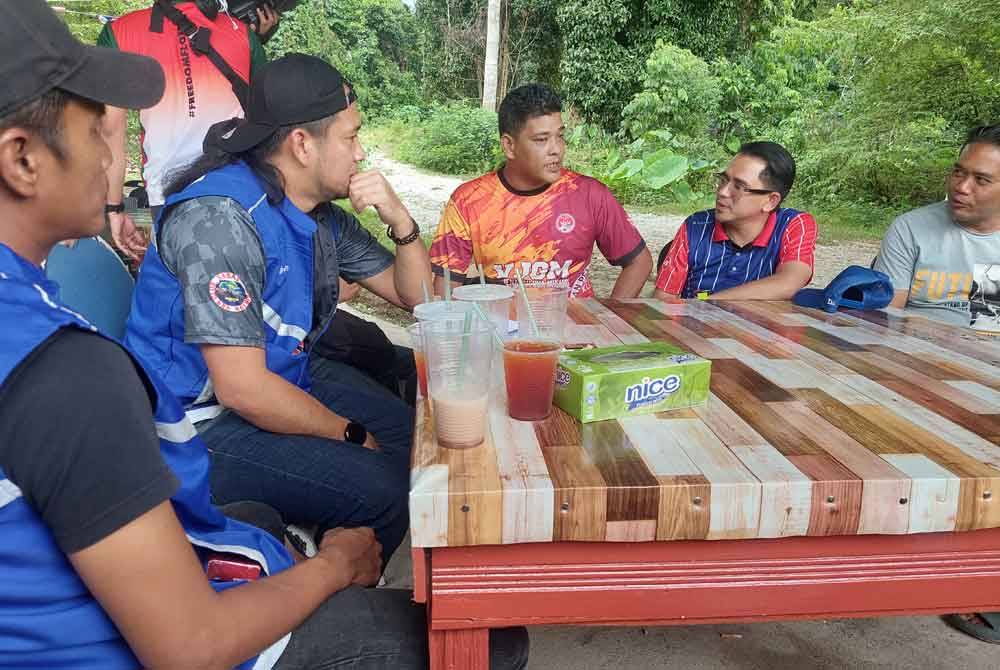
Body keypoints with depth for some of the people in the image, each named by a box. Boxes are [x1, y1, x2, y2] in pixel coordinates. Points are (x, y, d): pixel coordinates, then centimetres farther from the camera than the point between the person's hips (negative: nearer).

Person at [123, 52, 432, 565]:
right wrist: (353, 436, -15)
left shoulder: (321, 210, 2)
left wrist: (400, 219, -9)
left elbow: (415, 296, 10)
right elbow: (242, 388, -28)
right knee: (380, 492, -24)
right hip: (201, 422, -9)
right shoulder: (220, 216, -24)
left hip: (285, 377, 9)